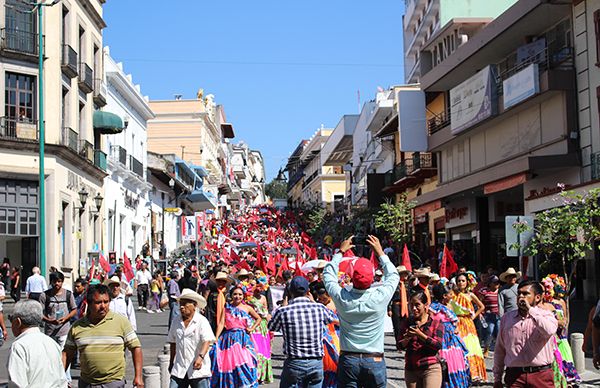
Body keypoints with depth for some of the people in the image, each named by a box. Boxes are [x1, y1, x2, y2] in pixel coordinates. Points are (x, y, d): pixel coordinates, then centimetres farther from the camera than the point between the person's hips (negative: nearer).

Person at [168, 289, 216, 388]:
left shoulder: (202, 321, -6)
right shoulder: (176, 321, 9)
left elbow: (207, 341, -17)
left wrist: (200, 357, -33)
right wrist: (171, 362, 23)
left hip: (199, 369, -4)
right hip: (179, 370, 4)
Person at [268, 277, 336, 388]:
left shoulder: (283, 311, -9)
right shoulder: (319, 308, -4)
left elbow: (271, 327, 11)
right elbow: (332, 318, 19)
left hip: (293, 363, -2)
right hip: (316, 363, 2)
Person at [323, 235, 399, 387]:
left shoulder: (342, 297, -9)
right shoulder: (380, 298, -11)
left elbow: (328, 274, 11)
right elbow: (393, 275, 10)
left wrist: (341, 252, 19)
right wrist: (380, 253, 17)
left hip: (348, 360, 1)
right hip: (375, 361, -1)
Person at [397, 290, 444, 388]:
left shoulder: (436, 322, 0)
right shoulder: (407, 323, 9)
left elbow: (438, 346, -10)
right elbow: (400, 346, 8)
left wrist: (420, 334, -19)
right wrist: (407, 339, -13)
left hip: (431, 368, -4)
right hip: (411, 369, 4)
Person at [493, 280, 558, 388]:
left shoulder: (546, 315, 3)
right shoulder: (506, 318, 11)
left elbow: (549, 331, -23)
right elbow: (499, 351, 15)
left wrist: (530, 309, -17)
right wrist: (497, 379, 14)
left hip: (541, 376, -2)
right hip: (514, 376, 2)